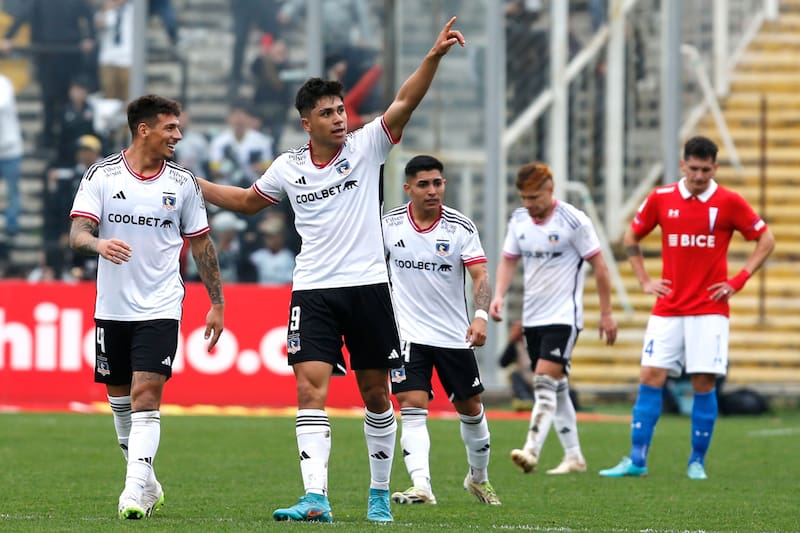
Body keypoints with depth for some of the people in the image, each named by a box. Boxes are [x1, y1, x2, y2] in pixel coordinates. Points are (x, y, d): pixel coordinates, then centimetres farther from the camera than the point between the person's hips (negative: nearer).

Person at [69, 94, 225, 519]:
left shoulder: (183, 183, 3)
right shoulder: (101, 175, -2)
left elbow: (201, 244, 12)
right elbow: (77, 234, -10)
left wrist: (217, 303, 11)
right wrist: (99, 244, -33)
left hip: (160, 308, -1)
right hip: (112, 306, 1)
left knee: (146, 395, -15)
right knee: (120, 399, 10)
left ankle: (135, 493, -18)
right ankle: (148, 484, 26)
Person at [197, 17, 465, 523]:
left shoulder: (366, 147, -1)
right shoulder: (288, 168, 6)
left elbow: (404, 103, -14)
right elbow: (248, 200, 26)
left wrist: (434, 57, -27)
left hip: (368, 286, -1)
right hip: (313, 291, 1)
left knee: (376, 393, 7)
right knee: (311, 389, -13)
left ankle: (380, 493, 21)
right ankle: (316, 498, -21)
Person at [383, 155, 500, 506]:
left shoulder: (461, 227, -8)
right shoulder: (390, 223, -3)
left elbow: (480, 274, -14)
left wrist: (481, 315, -31)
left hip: (455, 334, 1)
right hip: (407, 333, -1)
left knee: (470, 408, 13)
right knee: (412, 407, -17)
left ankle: (479, 477, 35)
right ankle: (421, 486, -25)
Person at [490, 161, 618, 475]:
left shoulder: (573, 221, -12)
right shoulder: (519, 220, 5)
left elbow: (599, 266, -6)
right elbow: (508, 260, 14)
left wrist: (606, 314, -5)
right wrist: (499, 295, -5)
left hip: (563, 316, -7)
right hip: (532, 316, 7)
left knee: (546, 382, -19)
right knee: (556, 388, 11)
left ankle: (531, 451, -28)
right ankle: (573, 457, 19)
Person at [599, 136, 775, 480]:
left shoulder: (729, 202, -3)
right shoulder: (661, 199, 3)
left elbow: (766, 240, 4)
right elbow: (631, 238, 17)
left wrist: (738, 281, -4)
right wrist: (644, 281, 7)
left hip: (709, 310, -2)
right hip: (667, 309, 2)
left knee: (704, 384, -4)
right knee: (650, 378, -5)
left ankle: (697, 462, 7)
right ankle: (636, 461, -3)